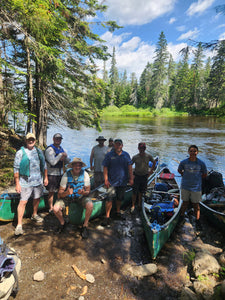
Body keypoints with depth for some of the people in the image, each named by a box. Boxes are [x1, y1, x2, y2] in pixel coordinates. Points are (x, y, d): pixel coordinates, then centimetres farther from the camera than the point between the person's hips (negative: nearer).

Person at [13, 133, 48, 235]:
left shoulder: (39, 152, 9)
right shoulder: (20, 153, -5)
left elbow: (44, 165, 16)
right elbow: (16, 169, -6)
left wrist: (46, 178, 14)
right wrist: (17, 183, -10)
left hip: (38, 181, 5)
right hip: (25, 182, -5)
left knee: (37, 198, 18)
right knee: (23, 202, -6)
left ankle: (34, 215, 41)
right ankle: (19, 225, 3)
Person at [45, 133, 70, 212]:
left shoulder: (62, 149, 11)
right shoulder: (49, 149, -12)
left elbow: (67, 161, 11)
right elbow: (52, 162, -23)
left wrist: (64, 157, -11)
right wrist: (61, 155, -18)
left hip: (61, 173, 7)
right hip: (52, 174, -7)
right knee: (51, 192, 3)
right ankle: (51, 208, 17)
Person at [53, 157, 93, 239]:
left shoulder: (85, 174, -15)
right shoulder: (66, 175, -17)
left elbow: (88, 191, -9)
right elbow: (60, 193, -15)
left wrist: (83, 192, -33)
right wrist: (67, 192, -38)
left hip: (80, 196, 0)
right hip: (67, 196, 1)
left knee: (90, 205, -29)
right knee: (55, 209, -22)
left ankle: (85, 226, -4)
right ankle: (62, 223, 12)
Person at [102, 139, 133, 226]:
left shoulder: (126, 155, 6)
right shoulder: (109, 155, -3)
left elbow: (130, 167, 9)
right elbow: (105, 167, -4)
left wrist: (131, 178, 6)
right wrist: (106, 179, -10)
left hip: (123, 181, 3)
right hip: (112, 181, -3)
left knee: (120, 198, 16)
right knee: (110, 198, -9)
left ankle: (118, 212, 36)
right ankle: (107, 217, 0)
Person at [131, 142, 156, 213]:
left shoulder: (148, 156, -5)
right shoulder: (135, 157, -9)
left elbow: (154, 162, 12)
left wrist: (151, 171, 8)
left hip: (145, 176, 2)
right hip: (137, 176, -2)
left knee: (141, 191, 15)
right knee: (135, 192, -1)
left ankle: (139, 204, 32)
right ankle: (133, 205, 14)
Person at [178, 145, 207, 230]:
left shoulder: (201, 163, -10)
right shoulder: (183, 162, -8)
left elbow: (205, 174, 4)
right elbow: (179, 170, 11)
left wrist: (196, 178, 0)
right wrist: (185, 176, 3)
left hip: (196, 187, -1)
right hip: (185, 186, 1)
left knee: (196, 205, 9)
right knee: (185, 202, 16)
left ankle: (197, 221, 25)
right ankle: (181, 216, 37)